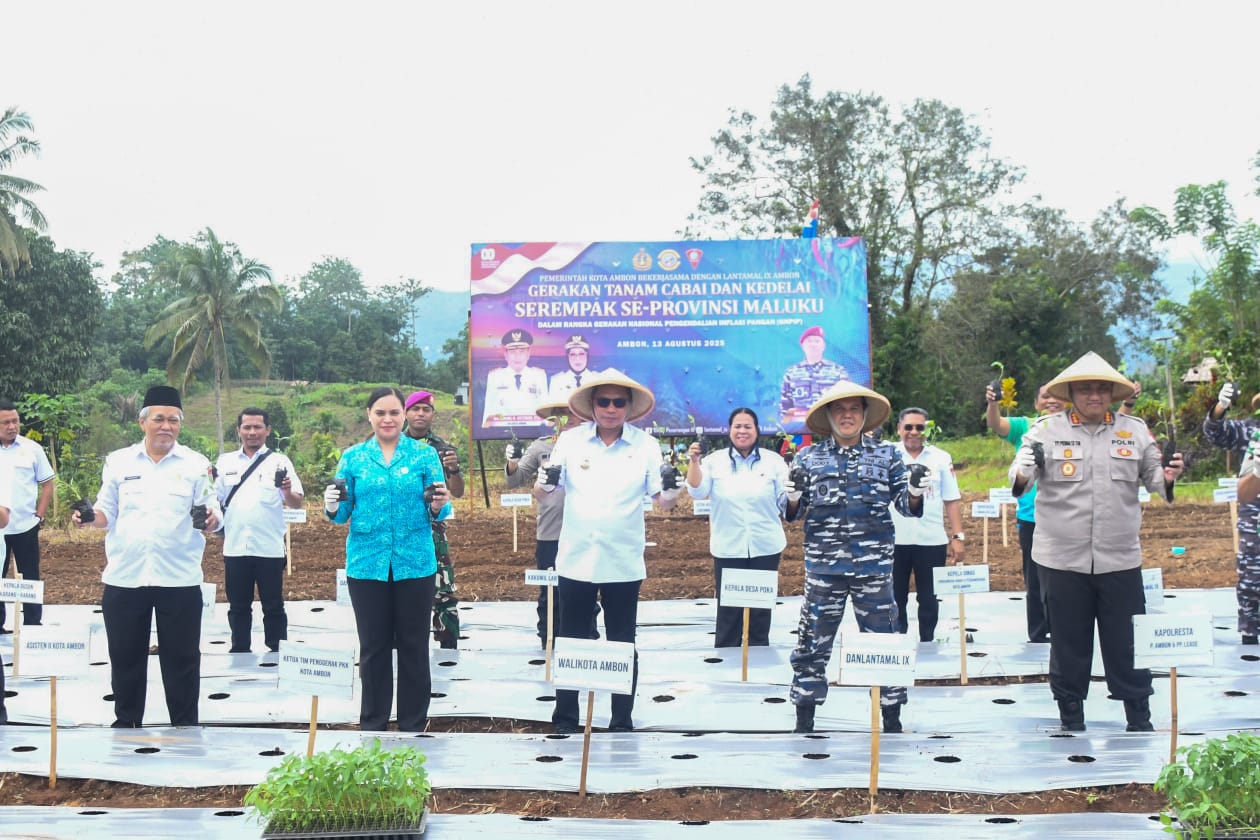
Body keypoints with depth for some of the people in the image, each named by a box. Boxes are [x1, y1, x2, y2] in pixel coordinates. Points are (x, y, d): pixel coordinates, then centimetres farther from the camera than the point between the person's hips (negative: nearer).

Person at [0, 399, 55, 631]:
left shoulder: (32, 449, 1)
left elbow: (48, 484, 5)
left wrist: (39, 516, -2)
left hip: (25, 526, 0)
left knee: (30, 578, 7)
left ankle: (33, 625, 15)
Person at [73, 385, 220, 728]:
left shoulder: (196, 464, 2)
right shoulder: (118, 461, 6)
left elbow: (212, 515, -1)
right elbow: (107, 515, 10)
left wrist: (211, 520, -23)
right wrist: (89, 518, -11)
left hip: (179, 579, -1)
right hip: (124, 578, 2)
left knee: (181, 659, 5)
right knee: (125, 658, 11)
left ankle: (185, 727, 16)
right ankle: (126, 725, 24)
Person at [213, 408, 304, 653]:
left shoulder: (279, 462, 1)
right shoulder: (225, 462, 9)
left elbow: (297, 503, -3)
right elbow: (214, 500, 12)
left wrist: (287, 491, -25)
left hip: (269, 548, -3)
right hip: (235, 548, 3)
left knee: (273, 607, 5)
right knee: (238, 607, 12)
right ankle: (240, 653, 21)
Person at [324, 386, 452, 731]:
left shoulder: (425, 454, 2)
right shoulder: (352, 457, 5)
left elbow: (438, 512, 3)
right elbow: (344, 513, 6)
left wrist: (438, 507, -19)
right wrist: (333, 508, -15)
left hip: (415, 564, -1)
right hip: (366, 564, 1)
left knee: (414, 646, 7)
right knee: (373, 648, 9)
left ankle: (413, 726, 18)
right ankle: (372, 725, 20)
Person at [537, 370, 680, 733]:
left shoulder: (646, 445, -2)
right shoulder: (570, 440, -1)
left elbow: (662, 501, -2)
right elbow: (541, 494, 1)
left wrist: (671, 492, -25)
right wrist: (545, 484, -22)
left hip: (624, 563, -1)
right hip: (576, 560, 1)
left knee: (622, 644, 8)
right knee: (571, 641, 9)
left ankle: (622, 720, 18)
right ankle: (565, 717, 20)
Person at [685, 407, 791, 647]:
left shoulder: (774, 461, 3)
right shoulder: (714, 461, 3)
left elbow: (785, 501, 2)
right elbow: (697, 492, -7)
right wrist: (694, 462, -20)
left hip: (765, 547, 1)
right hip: (728, 547, -1)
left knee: (761, 605, 10)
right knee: (728, 607, 4)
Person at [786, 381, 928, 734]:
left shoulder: (886, 455, 7)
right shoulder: (809, 457, 7)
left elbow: (904, 505, 7)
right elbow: (795, 512, 8)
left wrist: (915, 493, -14)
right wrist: (793, 499, -14)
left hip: (874, 566, 0)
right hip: (823, 566, 0)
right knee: (813, 642, 5)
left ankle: (891, 717, 18)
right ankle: (804, 716, 16)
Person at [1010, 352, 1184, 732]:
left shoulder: (1135, 430, 7)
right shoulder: (1047, 429, 0)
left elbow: (1152, 476, 9)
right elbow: (1022, 469, -9)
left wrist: (1167, 478, -14)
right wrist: (1022, 476, -32)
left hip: (1120, 558, 1)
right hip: (1062, 558, -1)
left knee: (1128, 644, 7)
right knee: (1069, 644, 9)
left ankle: (1140, 721, 21)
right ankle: (1071, 721, 22)